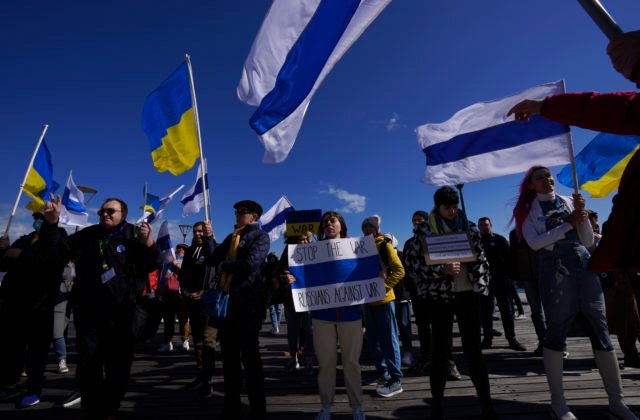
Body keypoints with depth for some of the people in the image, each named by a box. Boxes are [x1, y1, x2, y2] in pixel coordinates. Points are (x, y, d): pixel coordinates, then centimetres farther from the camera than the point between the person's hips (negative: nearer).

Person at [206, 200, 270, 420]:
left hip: (247, 301, -7)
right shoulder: (233, 236, 17)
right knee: (229, 356, 14)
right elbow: (212, 260, 13)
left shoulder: (260, 237, -5)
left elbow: (250, 263, -21)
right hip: (228, 299, 7)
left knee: (249, 357, 2)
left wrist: (224, 266, -8)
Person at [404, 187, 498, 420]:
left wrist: (482, 285, 1)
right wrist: (442, 270, -17)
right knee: (441, 352, 6)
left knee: (474, 350, 9)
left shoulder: (469, 227, 8)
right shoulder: (424, 230, -3)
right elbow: (412, 262, -7)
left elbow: (480, 258, 12)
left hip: (469, 295, 3)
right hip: (441, 297, -2)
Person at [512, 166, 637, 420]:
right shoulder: (527, 210, 4)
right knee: (556, 334, 1)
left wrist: (582, 213, -5)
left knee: (601, 332, 5)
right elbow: (535, 242, -11)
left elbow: (588, 241, 9)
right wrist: (568, 223, -12)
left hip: (584, 266, 4)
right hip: (554, 270, -3)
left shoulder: (569, 201, 13)